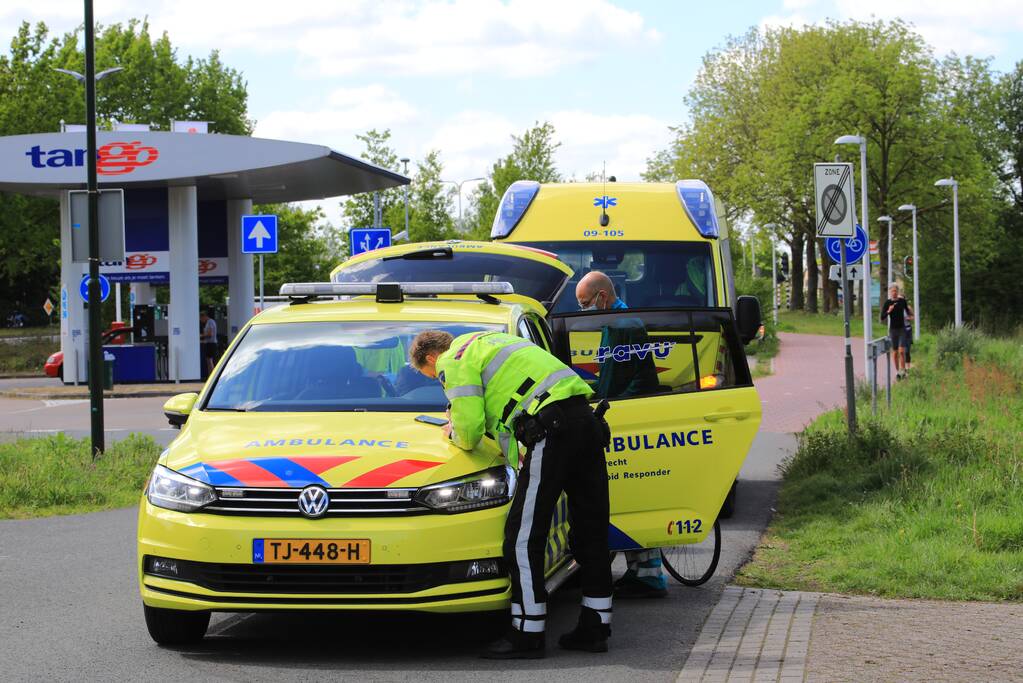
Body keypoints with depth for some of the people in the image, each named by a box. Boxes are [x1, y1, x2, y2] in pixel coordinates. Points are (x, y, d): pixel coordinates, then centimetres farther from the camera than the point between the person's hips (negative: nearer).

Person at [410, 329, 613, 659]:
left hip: (553, 428, -9)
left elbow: (469, 428, -5)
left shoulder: (454, 361, 3)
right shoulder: (488, 340, 31)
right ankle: (594, 628, 19)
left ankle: (527, 634, -3)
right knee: (590, 529, 12)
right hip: (585, 416, 9)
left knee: (524, 535, -3)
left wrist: (454, 433, 18)